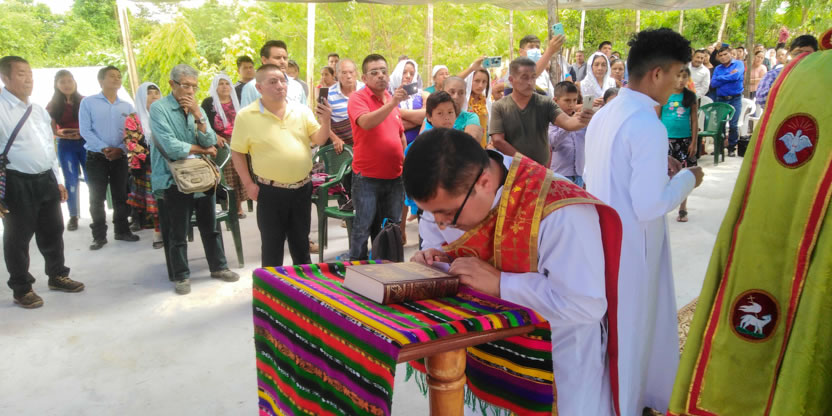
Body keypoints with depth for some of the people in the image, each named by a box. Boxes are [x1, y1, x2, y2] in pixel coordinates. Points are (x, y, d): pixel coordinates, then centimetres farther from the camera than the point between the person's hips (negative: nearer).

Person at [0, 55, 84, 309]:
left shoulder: (38, 110, 13)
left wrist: (57, 180, 18)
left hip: (46, 179, 7)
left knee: (53, 231, 18)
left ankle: (57, 276, 36)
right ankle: (21, 289, 21)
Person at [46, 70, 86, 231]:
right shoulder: (52, 105, 6)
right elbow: (52, 130, 3)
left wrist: (83, 132, -16)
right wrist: (61, 133, -17)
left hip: (86, 143, -1)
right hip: (65, 145, 1)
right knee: (71, 181, 2)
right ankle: (73, 216, 9)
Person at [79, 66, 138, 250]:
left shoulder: (127, 106, 9)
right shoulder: (88, 102, -1)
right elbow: (85, 131, -7)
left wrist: (120, 149, -14)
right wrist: (104, 149, -17)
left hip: (120, 157, 3)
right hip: (96, 157, -3)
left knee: (121, 196, 9)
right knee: (97, 198, 2)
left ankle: (122, 230, 22)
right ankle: (99, 236, 10)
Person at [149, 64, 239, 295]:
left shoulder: (197, 109, 8)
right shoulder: (159, 109, -10)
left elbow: (210, 142, -3)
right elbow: (172, 148, -21)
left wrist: (198, 115, -13)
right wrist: (202, 150, -8)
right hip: (175, 181, -5)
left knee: (210, 227, 15)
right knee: (178, 234, 6)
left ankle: (218, 267, 30)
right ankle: (180, 276, 22)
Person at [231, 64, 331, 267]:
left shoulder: (302, 110, 2)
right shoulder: (246, 116, -7)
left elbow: (319, 140, 1)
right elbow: (237, 152, -2)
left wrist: (325, 121, -18)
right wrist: (249, 184, -6)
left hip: (302, 188, 3)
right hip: (271, 191, -3)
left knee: (301, 243, 18)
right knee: (272, 247, 9)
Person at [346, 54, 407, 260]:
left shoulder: (393, 100, 13)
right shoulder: (358, 98, -6)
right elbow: (366, 122, -27)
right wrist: (392, 103, -33)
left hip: (394, 176, 6)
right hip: (367, 177, -6)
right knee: (362, 227, -1)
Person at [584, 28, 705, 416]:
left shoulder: (604, 115, 6)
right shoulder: (649, 126, -23)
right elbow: (649, 206, -25)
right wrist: (687, 178, -9)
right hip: (630, 249, -9)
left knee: (610, 329, 22)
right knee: (628, 333, 8)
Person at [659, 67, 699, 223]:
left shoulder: (691, 96, 3)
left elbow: (694, 121, 4)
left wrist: (694, 142, -1)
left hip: (685, 140, 1)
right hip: (666, 139, -1)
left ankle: (682, 209, 18)